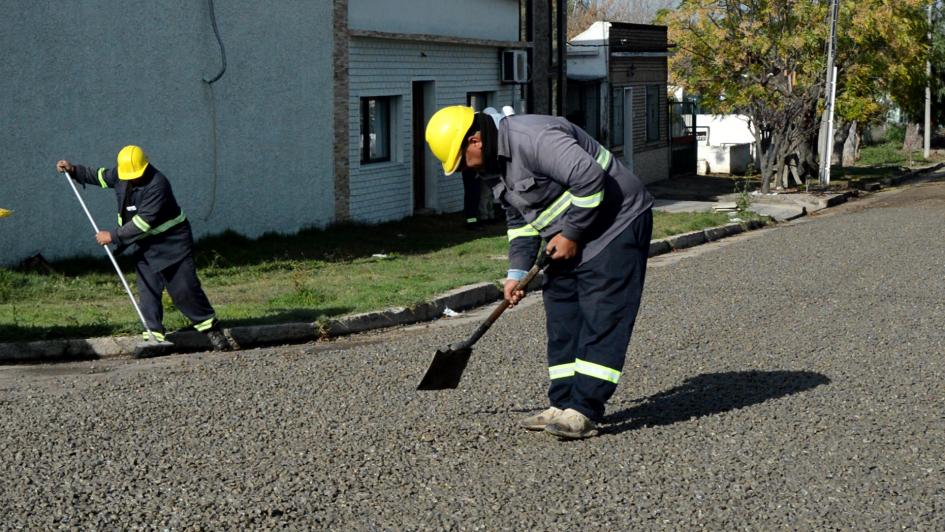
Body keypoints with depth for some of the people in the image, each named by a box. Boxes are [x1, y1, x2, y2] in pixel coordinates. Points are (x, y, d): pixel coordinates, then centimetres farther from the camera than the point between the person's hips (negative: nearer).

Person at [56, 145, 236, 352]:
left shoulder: (157, 184, -28)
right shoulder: (120, 174, -3)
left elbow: (143, 221, -29)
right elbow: (100, 176, 22)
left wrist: (113, 236, -25)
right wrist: (74, 170, 12)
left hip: (172, 243, -7)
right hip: (146, 246, 7)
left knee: (185, 290, -6)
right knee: (147, 292, -1)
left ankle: (212, 331, 5)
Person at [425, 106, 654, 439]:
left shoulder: (533, 139, -26)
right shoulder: (493, 164, 7)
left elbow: (590, 178, -31)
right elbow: (519, 219, 16)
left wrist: (570, 234, -21)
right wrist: (517, 271, 6)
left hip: (615, 224, -10)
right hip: (570, 238, 10)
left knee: (600, 318, -11)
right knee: (562, 317, 8)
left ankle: (584, 412, -13)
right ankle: (563, 405, 13)